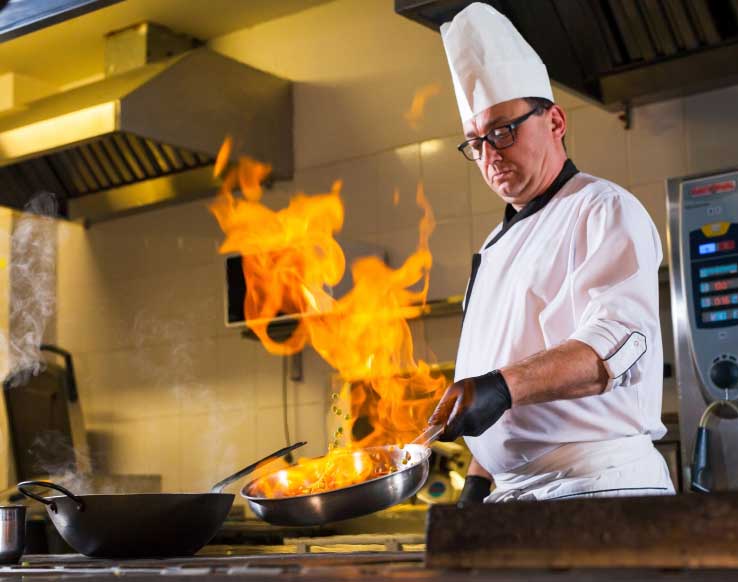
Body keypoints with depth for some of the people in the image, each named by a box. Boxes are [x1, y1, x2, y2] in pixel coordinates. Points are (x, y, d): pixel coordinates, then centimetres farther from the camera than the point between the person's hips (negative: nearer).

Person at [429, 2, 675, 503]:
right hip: (513, 494, 7)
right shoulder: (498, 245, 21)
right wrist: (477, 484, 14)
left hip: (601, 486, -7)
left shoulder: (604, 210, -4)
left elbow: (617, 342, -20)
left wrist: (502, 386, -33)